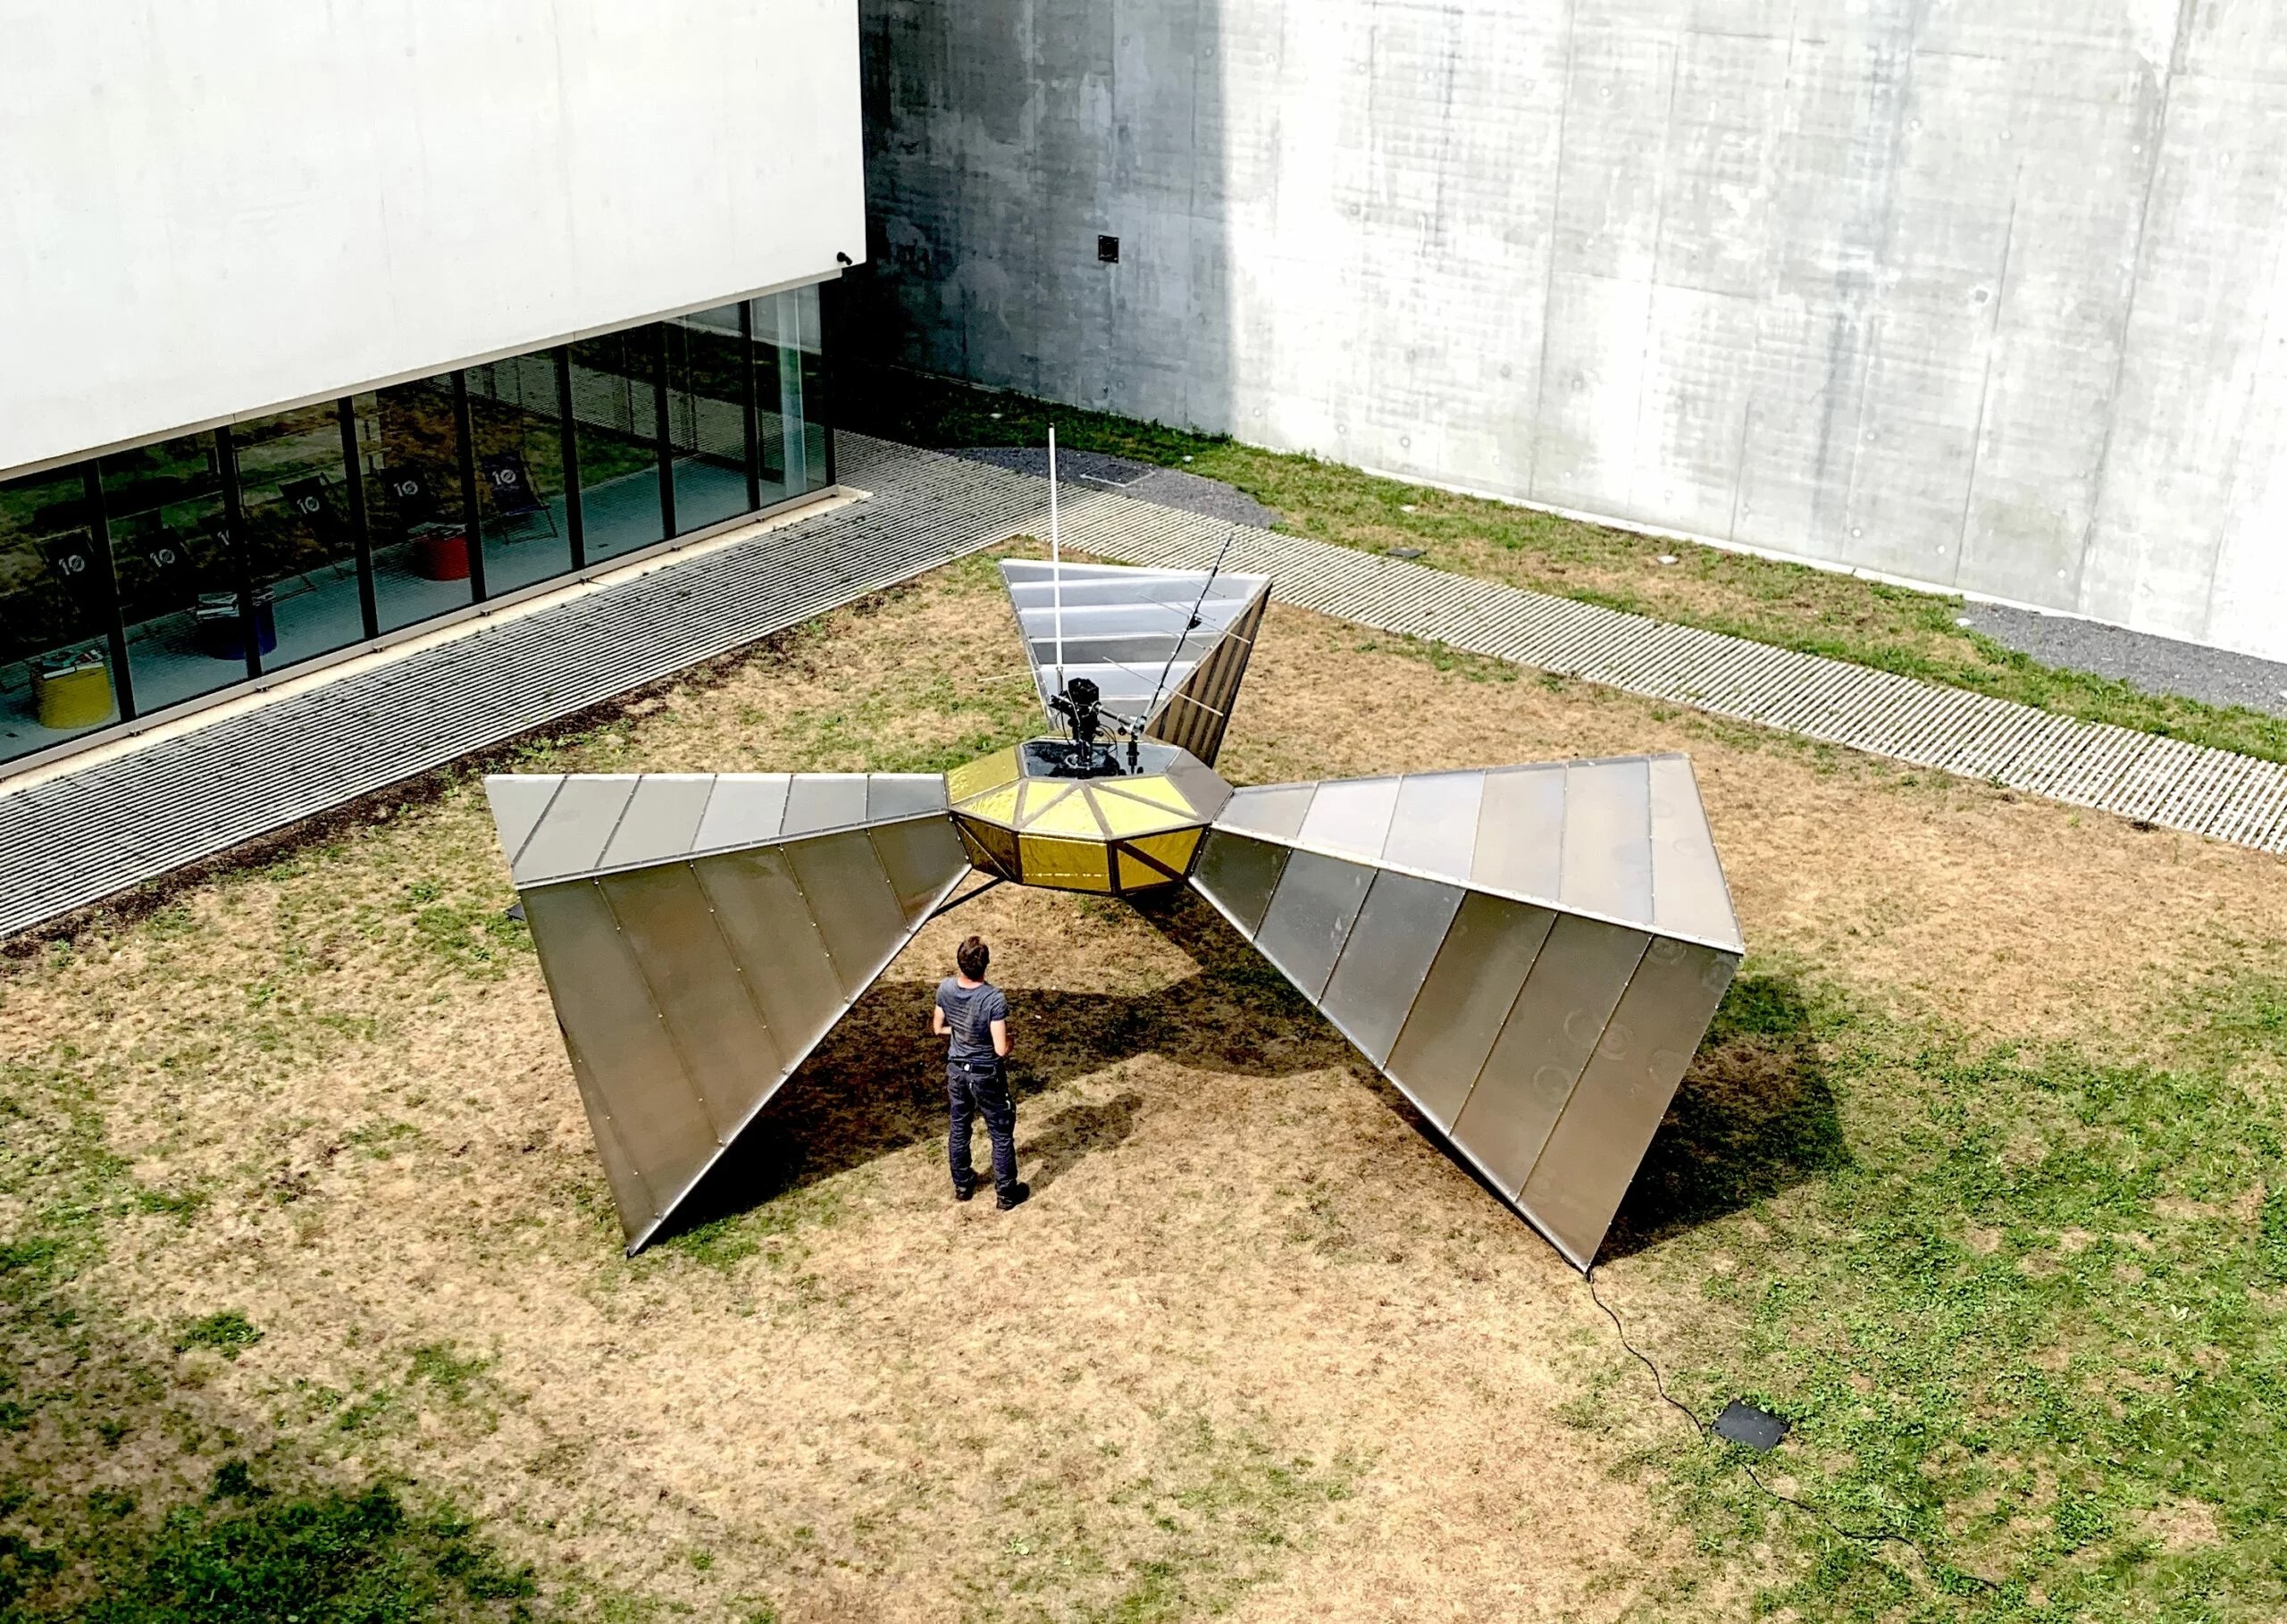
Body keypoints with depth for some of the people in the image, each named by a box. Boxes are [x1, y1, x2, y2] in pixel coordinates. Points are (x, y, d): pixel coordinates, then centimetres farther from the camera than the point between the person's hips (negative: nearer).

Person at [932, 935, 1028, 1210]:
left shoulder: (946, 988, -15)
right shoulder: (994, 999, -30)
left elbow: (937, 1028, 0)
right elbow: (1001, 1049, -27)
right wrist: (1008, 1040, -5)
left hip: (956, 1069, 5)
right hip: (986, 1074, -5)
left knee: (959, 1128, 24)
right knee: (1001, 1134, 14)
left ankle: (962, 1185, 41)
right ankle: (1006, 1194, 27)